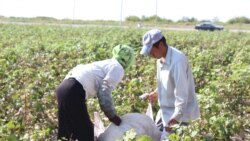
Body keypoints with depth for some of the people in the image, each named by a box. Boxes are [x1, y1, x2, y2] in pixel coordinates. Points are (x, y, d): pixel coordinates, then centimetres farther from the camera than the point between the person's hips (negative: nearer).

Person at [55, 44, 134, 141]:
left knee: (66, 132, 19)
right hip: (74, 91, -9)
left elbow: (99, 90, 24)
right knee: (85, 133, 2)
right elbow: (104, 93, -9)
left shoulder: (106, 64, 27)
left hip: (64, 88, 9)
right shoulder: (118, 69, 2)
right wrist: (113, 116, 2)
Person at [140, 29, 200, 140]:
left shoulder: (177, 61, -28)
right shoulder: (161, 59, 0)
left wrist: (176, 119, -27)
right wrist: (155, 94, 12)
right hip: (166, 110, 9)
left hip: (178, 112, -9)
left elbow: (182, 94, -28)